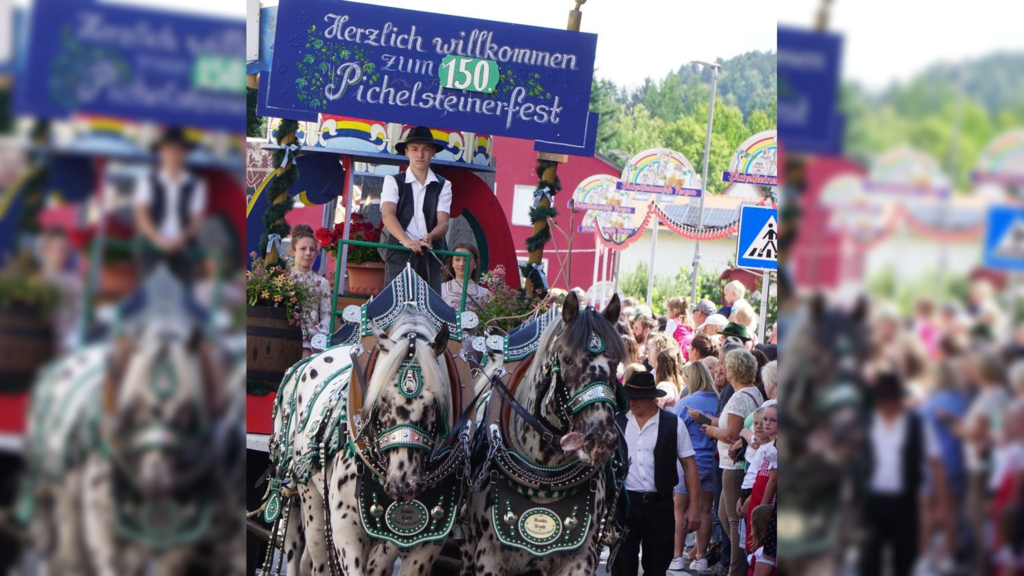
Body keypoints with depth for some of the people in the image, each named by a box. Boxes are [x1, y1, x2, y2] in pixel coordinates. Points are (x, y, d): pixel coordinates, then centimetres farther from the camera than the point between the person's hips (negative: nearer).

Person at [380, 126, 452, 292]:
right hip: (399, 253, -2)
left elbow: (443, 222, 0)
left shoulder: (443, 186, 11)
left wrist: (429, 238, -24)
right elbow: (388, 215, -9)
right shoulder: (393, 182, 6)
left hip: (429, 254, 2)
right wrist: (406, 240, -28)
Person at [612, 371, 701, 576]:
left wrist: (694, 506, -4)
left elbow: (689, 464, 2)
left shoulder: (673, 424, 1)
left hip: (659, 505, 0)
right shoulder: (617, 422, 4)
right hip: (624, 503, 0)